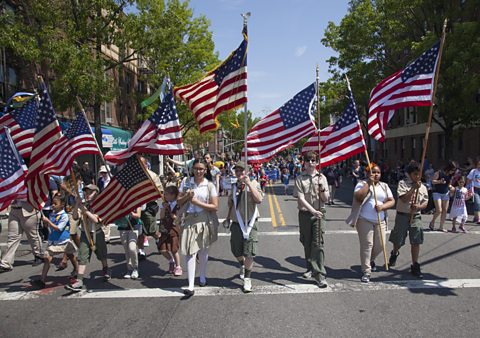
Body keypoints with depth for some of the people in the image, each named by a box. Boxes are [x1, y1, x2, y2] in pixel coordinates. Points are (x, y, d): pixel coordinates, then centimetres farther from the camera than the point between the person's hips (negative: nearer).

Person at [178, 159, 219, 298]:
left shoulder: (209, 186, -5)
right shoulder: (186, 181, 2)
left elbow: (215, 207, -8)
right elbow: (179, 201, 7)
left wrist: (198, 203, -16)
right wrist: (187, 196, -14)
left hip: (205, 220, 0)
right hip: (190, 220, 1)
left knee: (203, 250, 14)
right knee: (190, 251, -7)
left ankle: (202, 277, 36)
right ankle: (190, 286, -6)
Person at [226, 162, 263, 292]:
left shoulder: (253, 184, -5)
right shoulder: (234, 186, 6)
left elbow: (259, 199, -22)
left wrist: (249, 183, -25)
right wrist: (228, 217, 17)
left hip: (250, 224, -3)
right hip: (236, 224, 4)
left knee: (249, 253, -3)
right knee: (236, 251, 12)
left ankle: (247, 279, 15)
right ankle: (242, 265, 46)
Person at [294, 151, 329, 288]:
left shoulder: (322, 178, 6)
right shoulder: (300, 179, 1)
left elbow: (325, 199, 5)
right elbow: (301, 198, -8)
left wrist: (322, 188, -14)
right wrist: (312, 210, -20)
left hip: (319, 213, -1)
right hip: (304, 213, 1)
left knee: (318, 243, -8)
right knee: (306, 243, 11)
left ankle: (319, 274, -8)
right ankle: (311, 268, 29)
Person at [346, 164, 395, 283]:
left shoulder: (384, 186, 14)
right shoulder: (362, 184, -1)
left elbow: (392, 201, 7)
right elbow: (358, 197, -20)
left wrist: (382, 206, -13)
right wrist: (369, 183, -16)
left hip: (380, 221, 5)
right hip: (364, 220, -5)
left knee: (380, 245, 7)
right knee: (367, 245, -6)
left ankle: (371, 260, 39)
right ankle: (366, 272, 2)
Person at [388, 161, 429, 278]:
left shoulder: (423, 187, 6)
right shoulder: (403, 183, -6)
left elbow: (425, 203, 5)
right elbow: (404, 198, -17)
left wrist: (418, 206, -16)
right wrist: (414, 188, -21)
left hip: (416, 216, 3)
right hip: (402, 215, -3)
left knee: (416, 242, -1)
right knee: (398, 240, 9)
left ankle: (415, 266, 9)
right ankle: (394, 254, 42)